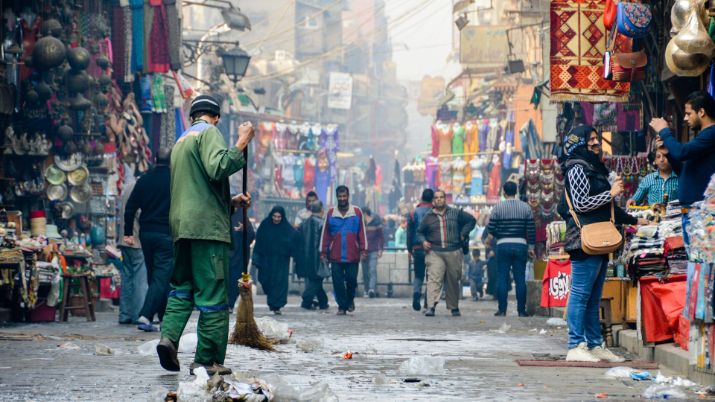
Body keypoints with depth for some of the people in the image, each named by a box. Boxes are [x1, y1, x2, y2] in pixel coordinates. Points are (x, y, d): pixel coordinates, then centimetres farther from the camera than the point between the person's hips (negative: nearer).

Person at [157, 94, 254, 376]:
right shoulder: (209, 133, -2)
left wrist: (232, 202, 25)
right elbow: (217, 168, -21)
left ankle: (169, 335, -8)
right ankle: (207, 361, -5)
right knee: (212, 294, -5)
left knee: (182, 286, 15)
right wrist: (242, 143, -14)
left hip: (181, 225, 8)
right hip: (207, 225, -8)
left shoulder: (181, 141, 24)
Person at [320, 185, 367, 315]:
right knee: (338, 282, -1)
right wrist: (323, 252, 4)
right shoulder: (331, 213, 5)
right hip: (335, 256, 1)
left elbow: (362, 232, 5)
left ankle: (350, 299, 26)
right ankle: (342, 306, 10)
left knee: (351, 279, -1)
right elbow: (325, 234, 7)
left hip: (352, 255, -1)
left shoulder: (357, 212, 4)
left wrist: (363, 250, 0)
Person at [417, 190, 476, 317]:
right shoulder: (428, 217, 9)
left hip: (454, 253, 1)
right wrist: (423, 241, 0)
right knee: (434, 279, -17)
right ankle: (431, 306, -26)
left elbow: (471, 220, 16)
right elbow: (419, 232, 20)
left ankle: (454, 307, 24)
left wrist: (463, 233, 6)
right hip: (434, 253, -1)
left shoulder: (455, 213, 8)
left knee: (453, 281, 9)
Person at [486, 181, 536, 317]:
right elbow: (531, 229, 2)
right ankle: (521, 310, 3)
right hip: (520, 245, 2)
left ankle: (502, 310, 1)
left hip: (503, 245, -2)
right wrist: (531, 247, 8)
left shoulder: (498, 207, -4)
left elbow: (490, 229, -4)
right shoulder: (526, 207, 3)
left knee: (502, 278, 3)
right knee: (520, 279, 4)